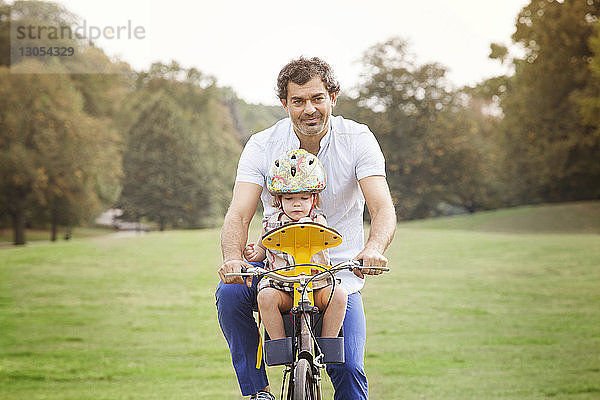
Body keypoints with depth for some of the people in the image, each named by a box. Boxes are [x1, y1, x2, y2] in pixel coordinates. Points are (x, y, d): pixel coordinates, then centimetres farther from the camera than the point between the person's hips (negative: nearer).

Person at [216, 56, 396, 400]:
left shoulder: (358, 140, -9)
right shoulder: (263, 146, -8)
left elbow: (383, 208, -20)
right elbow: (239, 214, -16)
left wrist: (373, 249, -43)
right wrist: (234, 258, -38)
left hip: (339, 272, -1)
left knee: (349, 370, -19)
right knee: (231, 292, -29)